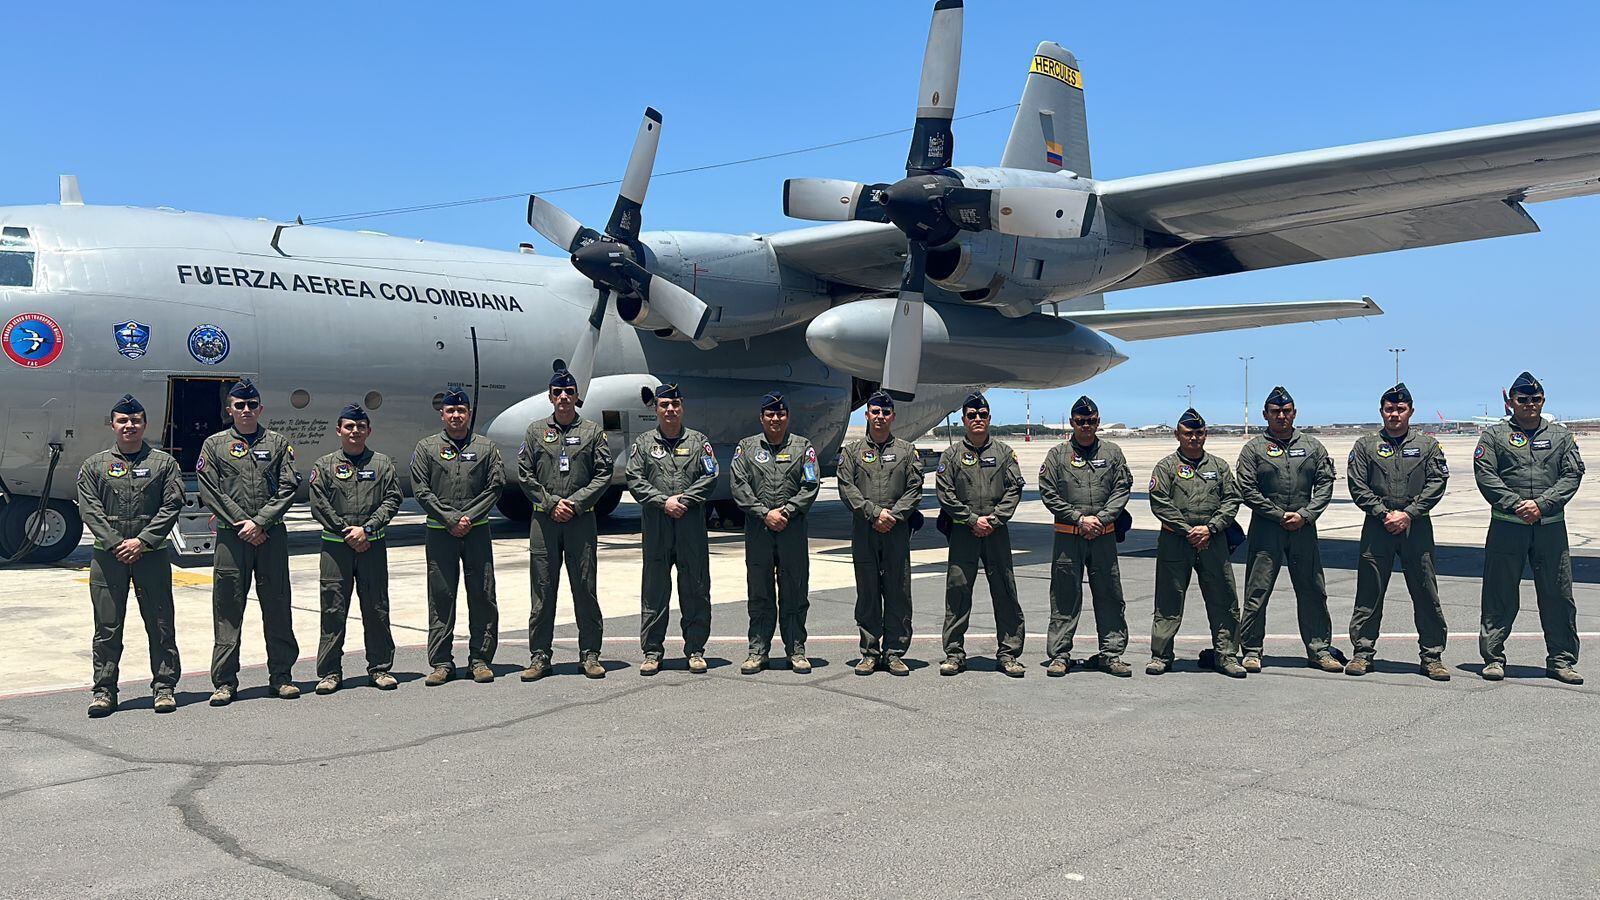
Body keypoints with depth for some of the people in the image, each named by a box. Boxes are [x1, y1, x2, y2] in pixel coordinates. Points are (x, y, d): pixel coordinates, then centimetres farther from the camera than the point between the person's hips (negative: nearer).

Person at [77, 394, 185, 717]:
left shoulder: (163, 463, 7)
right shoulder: (94, 465, 9)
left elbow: (172, 505, -1)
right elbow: (89, 509, 1)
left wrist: (142, 541, -11)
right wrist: (116, 544, -11)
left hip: (151, 554, -1)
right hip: (108, 555, 1)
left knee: (160, 624, 3)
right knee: (107, 626, 3)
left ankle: (164, 687, 11)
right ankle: (104, 690, 12)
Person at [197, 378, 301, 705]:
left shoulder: (278, 443, 10)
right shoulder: (214, 445, 8)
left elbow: (288, 488, 1)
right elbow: (210, 492, 0)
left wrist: (260, 522, -10)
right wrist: (241, 524, -9)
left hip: (272, 535, 1)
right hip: (231, 537, -1)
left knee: (278, 607, 5)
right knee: (228, 609, 1)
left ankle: (281, 676, 13)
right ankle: (224, 681, 8)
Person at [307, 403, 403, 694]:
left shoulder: (382, 463, 9)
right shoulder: (324, 465, 6)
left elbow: (393, 499, 0)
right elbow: (319, 505, -1)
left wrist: (367, 528, -10)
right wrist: (345, 531, -9)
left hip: (373, 544, 1)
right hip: (335, 546, -1)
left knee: (376, 608, 5)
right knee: (333, 610, 0)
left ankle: (380, 667, 14)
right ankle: (329, 672, 7)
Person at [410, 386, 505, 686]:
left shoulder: (486, 447, 8)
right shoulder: (426, 447, 6)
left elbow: (495, 487, 2)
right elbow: (421, 490, 0)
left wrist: (469, 517, -9)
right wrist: (450, 519, -9)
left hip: (477, 530, 1)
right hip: (440, 532, 0)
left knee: (482, 595, 2)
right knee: (441, 597, 3)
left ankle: (480, 659, 10)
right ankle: (441, 662, 10)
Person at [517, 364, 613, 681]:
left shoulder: (593, 431, 7)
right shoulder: (536, 431, 10)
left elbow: (604, 474, 1)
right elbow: (524, 474, 5)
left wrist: (576, 503, -9)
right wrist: (551, 503, -6)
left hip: (581, 520, -1)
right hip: (544, 520, 1)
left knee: (585, 589, 2)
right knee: (542, 590, 3)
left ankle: (590, 654, 10)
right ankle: (539, 657, 10)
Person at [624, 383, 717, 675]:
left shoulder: (698, 441, 10)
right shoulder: (643, 443, 10)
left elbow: (710, 477, 1)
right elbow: (634, 480, 1)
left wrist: (684, 499, -11)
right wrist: (663, 501, -11)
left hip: (692, 525, 0)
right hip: (656, 526, 0)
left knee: (696, 590, 3)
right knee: (654, 590, 3)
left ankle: (695, 650, 12)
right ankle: (652, 651, 11)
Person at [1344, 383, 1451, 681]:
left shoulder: (1427, 444, 8)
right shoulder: (1366, 445, 6)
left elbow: (1436, 484, 0)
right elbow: (1357, 486, 1)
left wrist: (1408, 514, -10)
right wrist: (1384, 514, -9)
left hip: (1416, 526, 0)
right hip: (1377, 526, 0)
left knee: (1426, 593, 3)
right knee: (1369, 592, 2)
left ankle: (1432, 656, 11)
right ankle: (1363, 652, 10)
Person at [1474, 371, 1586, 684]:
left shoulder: (1561, 435, 12)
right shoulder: (1494, 435, 5)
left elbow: (1573, 475, 3)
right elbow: (1485, 475, -4)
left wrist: (1542, 504, -12)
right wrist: (1516, 504, -16)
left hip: (1551, 526, 2)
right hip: (1506, 526, -2)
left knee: (1558, 594, 6)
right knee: (1499, 596, 2)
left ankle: (1561, 659, 17)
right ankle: (1493, 657, 11)